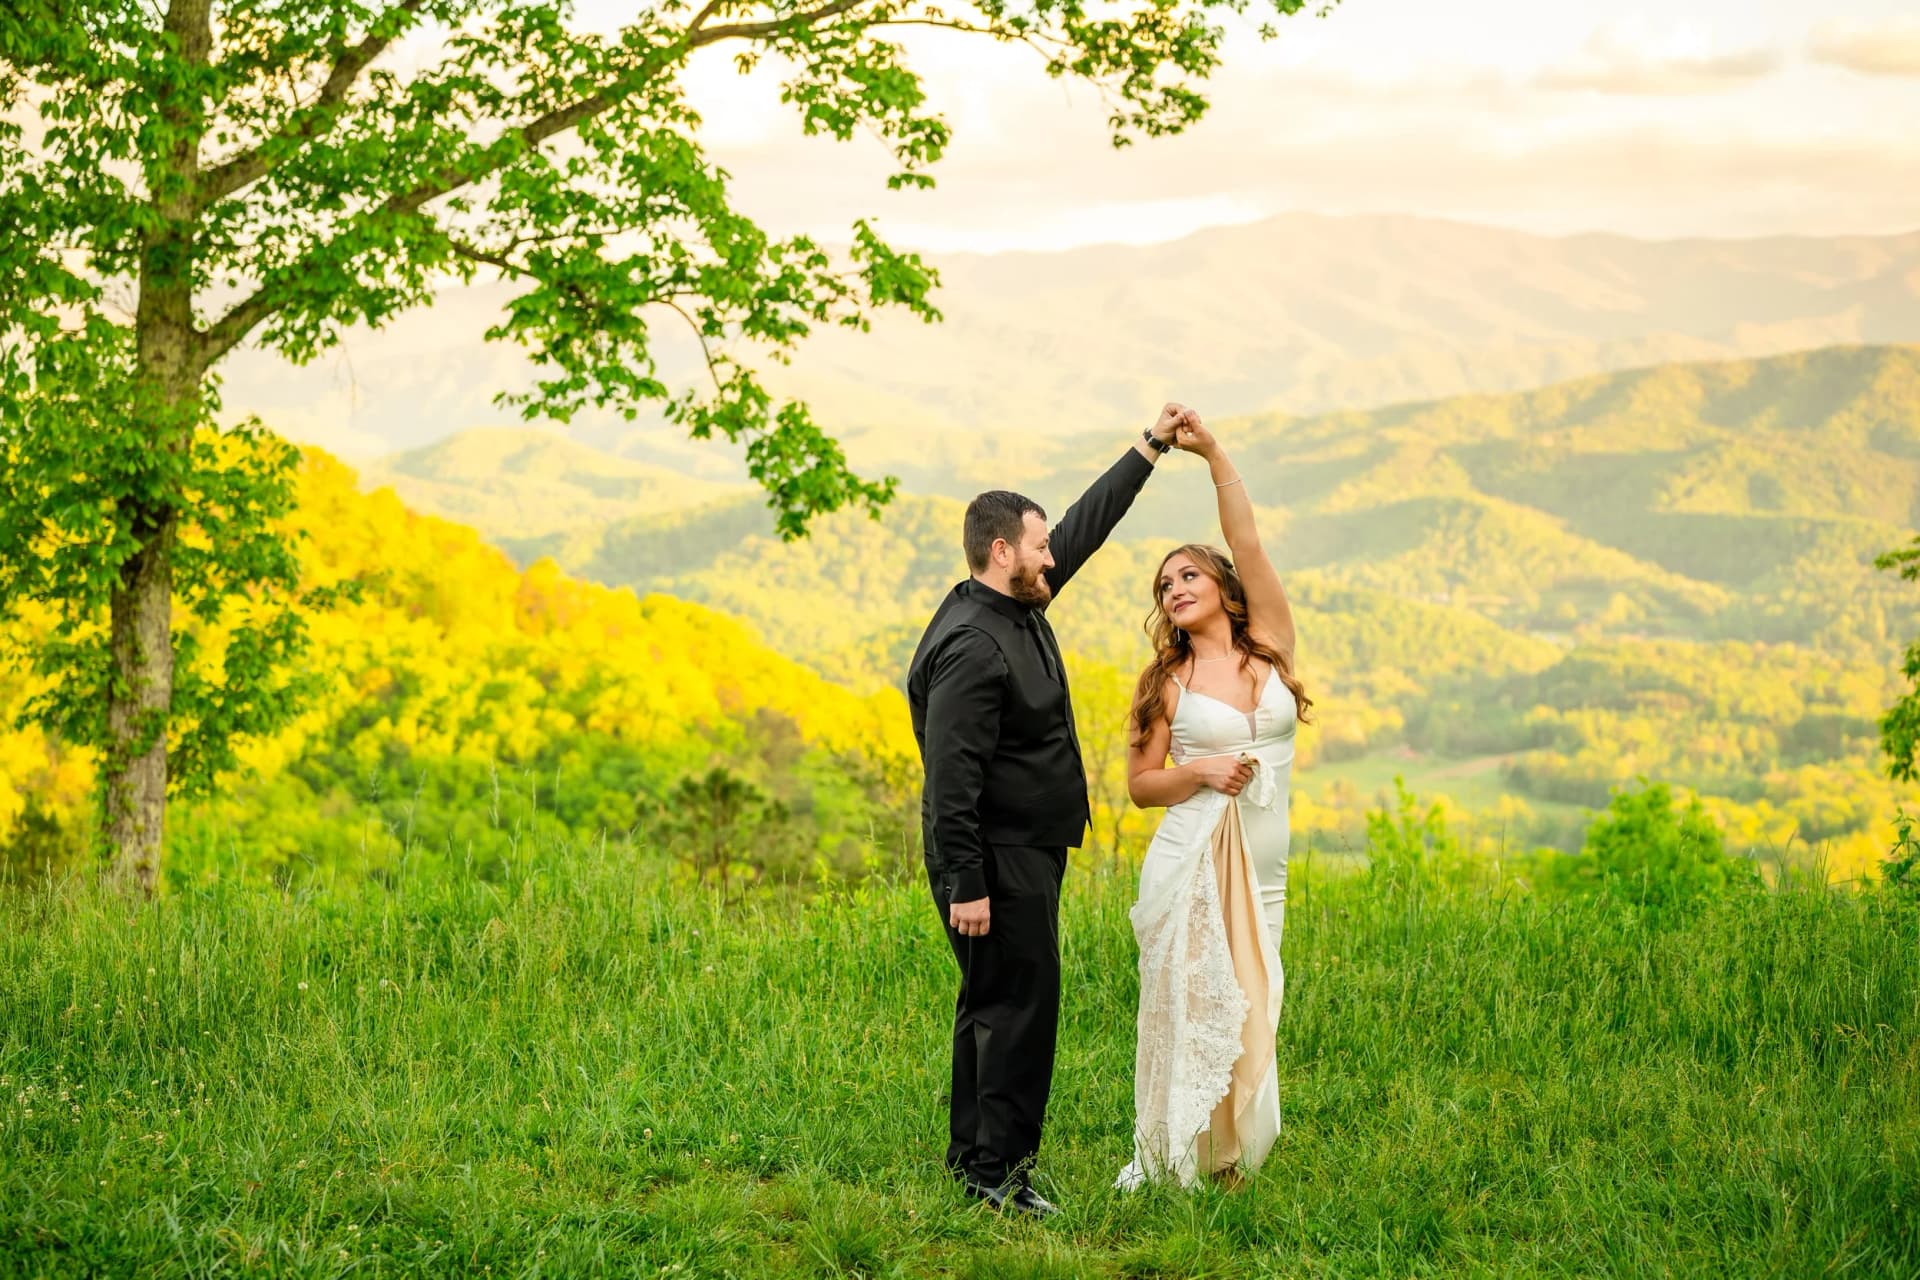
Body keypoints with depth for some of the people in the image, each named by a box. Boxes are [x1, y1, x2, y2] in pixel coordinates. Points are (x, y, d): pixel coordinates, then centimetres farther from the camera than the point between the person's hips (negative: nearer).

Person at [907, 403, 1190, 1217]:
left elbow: (1086, 526, 21)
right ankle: (997, 1170, -2)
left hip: (1029, 853, 10)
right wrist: (965, 886, -25)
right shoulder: (972, 646, -21)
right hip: (997, 859, -10)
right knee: (1016, 1003, -7)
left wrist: (1151, 449, 22)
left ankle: (973, 1154, 23)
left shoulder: (1020, 607, 9)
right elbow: (951, 777, -24)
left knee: (994, 1000, 15)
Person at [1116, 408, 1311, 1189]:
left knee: (1247, 1009, 5)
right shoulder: (1168, 683, 5)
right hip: (1191, 856, -2)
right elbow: (1140, 786, 6)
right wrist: (1196, 772, -13)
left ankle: (1228, 1155, 14)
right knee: (1190, 1005, -4)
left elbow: (1247, 544, -2)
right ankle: (1171, 1161, 4)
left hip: (1261, 864, 2)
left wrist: (1214, 453, -6)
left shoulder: (1271, 646, 7)